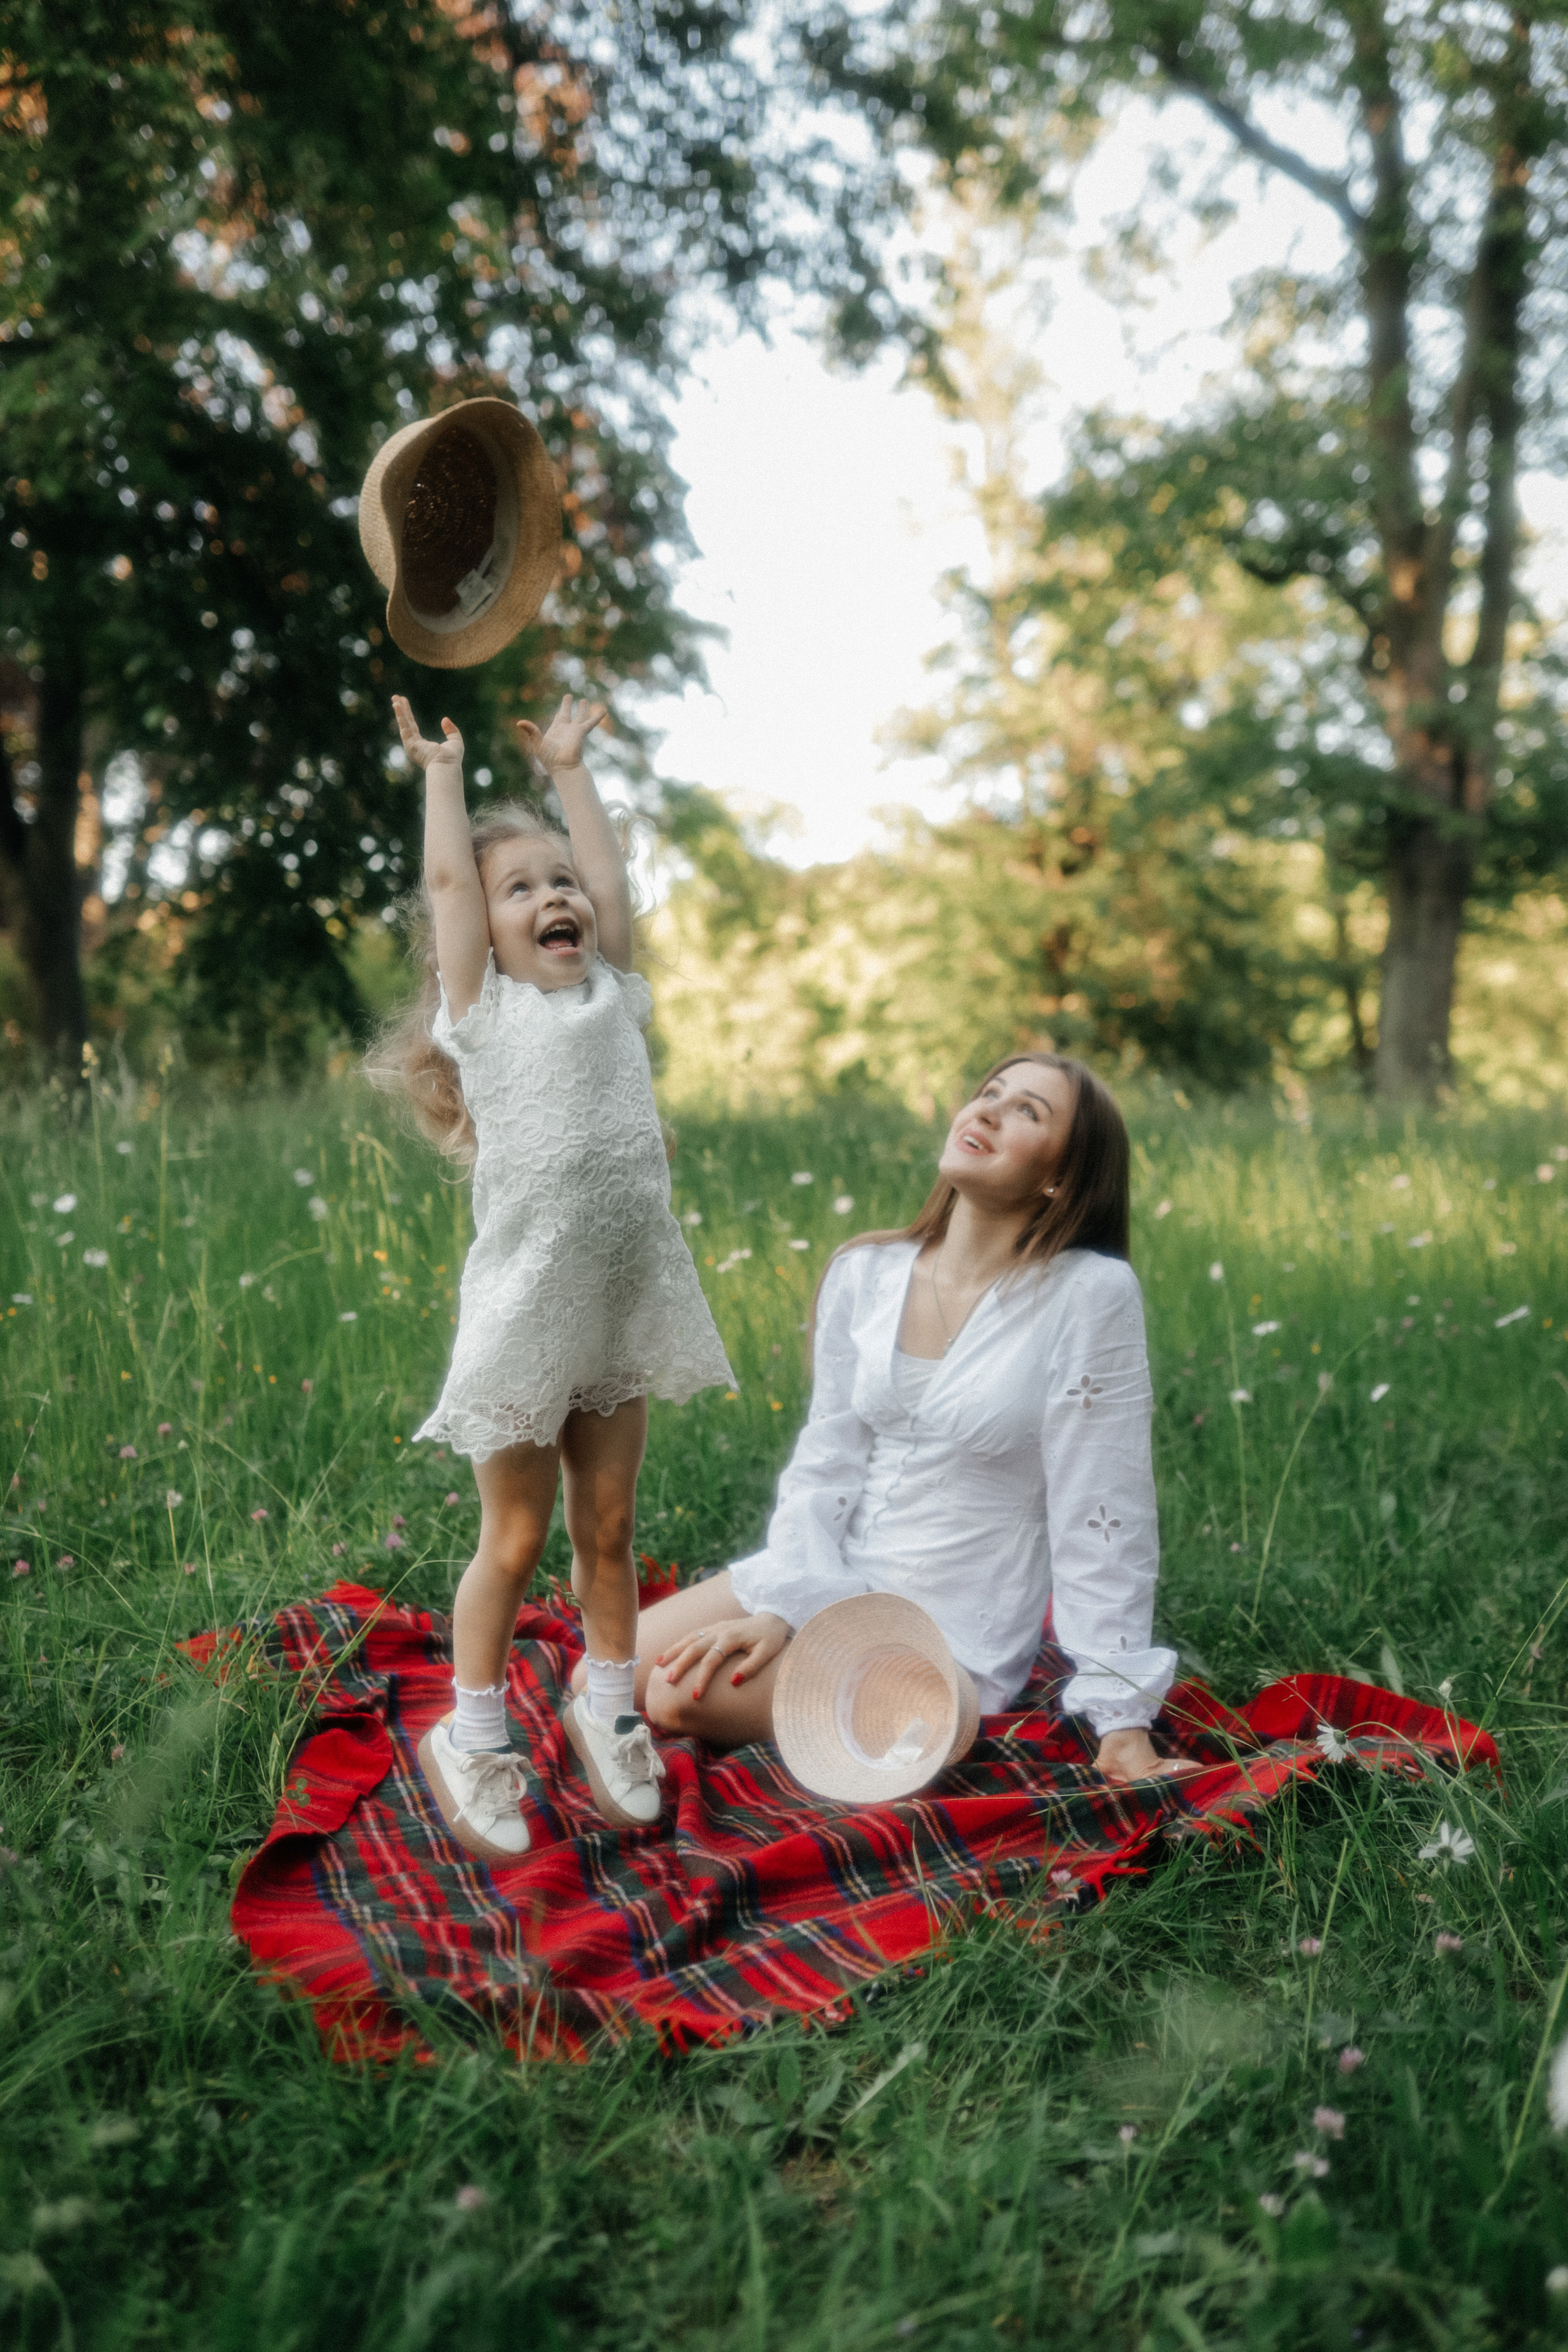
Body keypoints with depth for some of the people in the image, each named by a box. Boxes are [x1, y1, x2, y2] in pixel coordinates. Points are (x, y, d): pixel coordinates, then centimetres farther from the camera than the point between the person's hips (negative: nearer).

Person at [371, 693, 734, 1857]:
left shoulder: (611, 998, 12)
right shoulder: (484, 1014, 0)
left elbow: (613, 874, 16)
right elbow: (447, 879, -1)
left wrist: (569, 768, 25)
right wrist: (443, 770, 12)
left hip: (624, 1314, 4)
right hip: (526, 1315, -4)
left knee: (608, 1527, 14)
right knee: (514, 1540, 6)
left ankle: (608, 1705, 31)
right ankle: (473, 1737, 22)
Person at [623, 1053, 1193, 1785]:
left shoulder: (1090, 1294, -16)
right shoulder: (864, 1273, 0)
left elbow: (1103, 1517, -15)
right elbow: (826, 1459, 2)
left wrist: (1123, 1724, -14)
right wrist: (779, 1609, -12)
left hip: (951, 1633, -5)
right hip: (828, 1579, 5)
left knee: (680, 1697, -18)